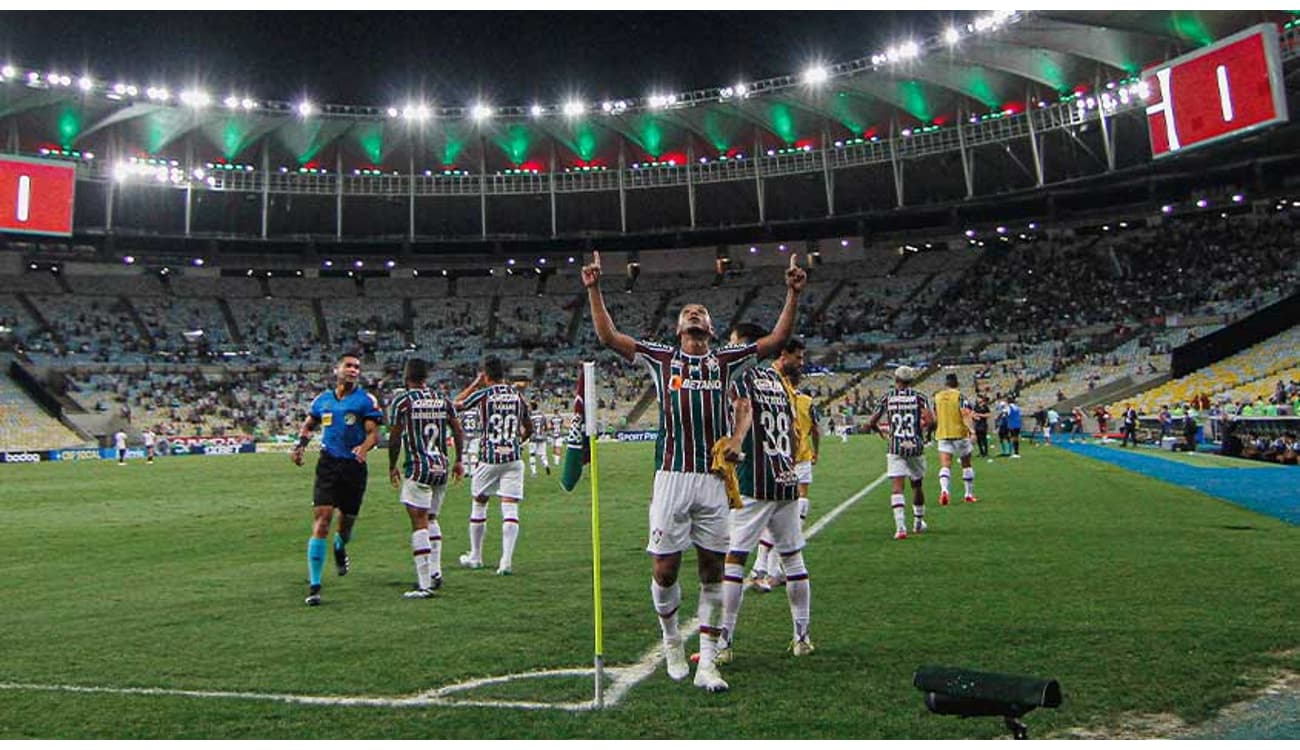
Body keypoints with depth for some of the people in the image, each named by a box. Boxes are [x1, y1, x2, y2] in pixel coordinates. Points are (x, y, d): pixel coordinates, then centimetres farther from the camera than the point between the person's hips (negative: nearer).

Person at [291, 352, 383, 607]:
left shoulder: (366, 400, -1)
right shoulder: (322, 400, 10)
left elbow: (373, 433, -7)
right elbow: (307, 426, 25)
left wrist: (364, 448, -28)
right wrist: (300, 445, 6)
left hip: (354, 467, -1)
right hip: (328, 464, 1)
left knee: (346, 521, 12)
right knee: (321, 521, -10)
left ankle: (340, 548, 50)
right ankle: (314, 585, -6)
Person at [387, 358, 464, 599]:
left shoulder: (401, 401, -5)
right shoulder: (443, 400, 9)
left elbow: (395, 438, -5)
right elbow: (458, 432, 10)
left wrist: (392, 466, 7)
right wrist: (459, 460, 19)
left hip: (418, 468, -5)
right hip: (442, 467, 6)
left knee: (419, 523, -4)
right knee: (431, 518, 22)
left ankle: (424, 585, -4)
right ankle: (435, 572, 19)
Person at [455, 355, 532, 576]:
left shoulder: (483, 394, -4)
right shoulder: (517, 395, 7)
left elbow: (457, 403, 15)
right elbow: (528, 429, 16)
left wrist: (476, 382, 18)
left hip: (489, 457, -2)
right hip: (513, 458, 2)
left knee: (479, 504, 15)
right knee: (510, 508, -1)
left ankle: (475, 556, 27)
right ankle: (506, 560, -10)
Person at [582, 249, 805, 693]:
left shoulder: (725, 361, 14)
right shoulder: (661, 358, 11)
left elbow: (777, 340, 13)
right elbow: (609, 337, 8)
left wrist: (793, 294, 7)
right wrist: (594, 290, 3)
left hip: (714, 478, 1)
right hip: (672, 476, -1)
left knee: (712, 571, 5)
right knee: (665, 570, 2)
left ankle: (707, 662, 15)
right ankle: (671, 640, 28)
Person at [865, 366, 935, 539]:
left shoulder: (888, 397, 4)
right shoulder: (919, 397, 1)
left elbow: (872, 423, 5)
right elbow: (930, 420, -12)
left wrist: (881, 431, 26)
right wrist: (920, 428, 8)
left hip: (896, 448, -1)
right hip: (915, 446, 1)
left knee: (897, 487, -5)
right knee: (917, 485, 18)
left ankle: (900, 526, -20)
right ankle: (918, 523, 33)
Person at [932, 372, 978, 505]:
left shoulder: (937, 397, 7)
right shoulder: (960, 396, -5)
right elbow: (966, 415, -19)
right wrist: (972, 429, -26)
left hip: (943, 435, 2)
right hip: (960, 434, -2)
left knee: (945, 466, -6)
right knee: (966, 465, 16)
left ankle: (943, 489, -33)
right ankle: (969, 494, 22)